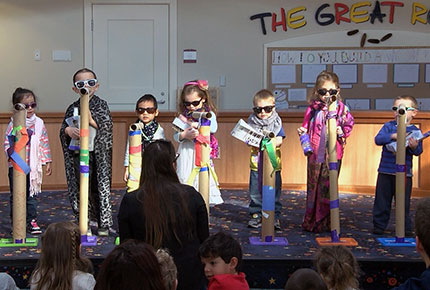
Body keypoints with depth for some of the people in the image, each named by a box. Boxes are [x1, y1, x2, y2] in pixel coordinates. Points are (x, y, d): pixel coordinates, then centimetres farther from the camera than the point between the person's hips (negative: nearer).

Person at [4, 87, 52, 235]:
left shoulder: (39, 123, 5)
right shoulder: (13, 124, -6)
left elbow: (44, 143, 10)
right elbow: (7, 144, -7)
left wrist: (47, 162, 10)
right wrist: (11, 155, -25)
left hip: (33, 166, 3)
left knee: (32, 195, 7)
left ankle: (32, 221, 16)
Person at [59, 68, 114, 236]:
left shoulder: (101, 105, 1)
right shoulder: (73, 108, 9)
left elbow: (108, 127, -7)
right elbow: (63, 129, 8)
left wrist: (92, 120, -19)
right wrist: (68, 130, -14)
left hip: (99, 153, -3)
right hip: (79, 153, 3)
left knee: (101, 186, -3)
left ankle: (104, 223, 3)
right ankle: (87, 221, 16)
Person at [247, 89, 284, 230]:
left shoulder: (276, 123, 3)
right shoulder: (252, 123, 6)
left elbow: (279, 140, -5)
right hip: (256, 163, 1)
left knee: (274, 192, 2)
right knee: (255, 192, 5)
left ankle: (275, 217, 10)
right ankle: (256, 215, 15)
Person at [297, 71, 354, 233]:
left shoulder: (341, 108, 2)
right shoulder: (313, 108, 3)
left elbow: (349, 124, 12)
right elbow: (306, 127, 11)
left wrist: (343, 133, -7)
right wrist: (302, 132, -10)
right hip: (315, 152, 1)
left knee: (328, 186, 3)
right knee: (313, 185, 6)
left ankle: (325, 222, 12)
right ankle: (310, 221, 17)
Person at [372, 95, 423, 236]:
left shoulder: (415, 131, 2)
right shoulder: (389, 126, 4)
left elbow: (418, 151, -3)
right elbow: (378, 139, -10)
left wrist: (414, 147, -27)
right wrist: (392, 136, -26)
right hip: (385, 171, 1)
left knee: (403, 203, 4)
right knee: (382, 200, 6)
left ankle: (405, 228, 16)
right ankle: (379, 225, 18)